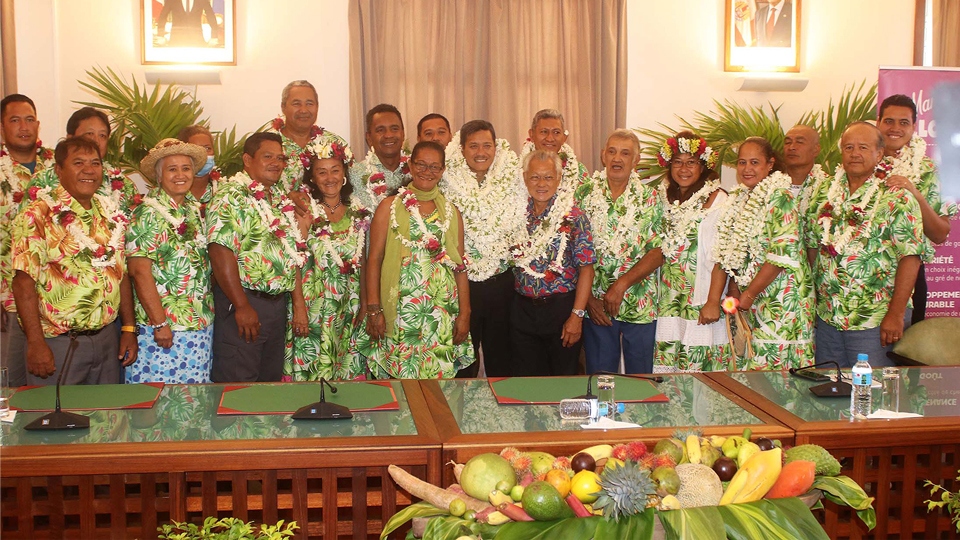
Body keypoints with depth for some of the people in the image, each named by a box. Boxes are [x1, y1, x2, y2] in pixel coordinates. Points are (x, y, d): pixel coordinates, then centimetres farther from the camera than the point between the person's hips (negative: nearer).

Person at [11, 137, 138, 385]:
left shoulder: (111, 214, 9)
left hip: (107, 339, 5)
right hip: (58, 345, -5)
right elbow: (24, 282, -14)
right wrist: (36, 343, -19)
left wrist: (129, 329, 7)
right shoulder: (39, 216, -9)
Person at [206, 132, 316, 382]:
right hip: (244, 301, -8)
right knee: (237, 383, -4)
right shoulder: (231, 197, -10)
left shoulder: (281, 200, 16)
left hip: (278, 302, 8)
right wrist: (242, 306, -22)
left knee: (271, 380, 15)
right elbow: (221, 252, -20)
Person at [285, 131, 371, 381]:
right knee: (312, 373, -2)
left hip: (349, 308, 4)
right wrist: (299, 307, -17)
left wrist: (365, 303, 8)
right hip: (313, 304, -4)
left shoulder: (358, 213, 7)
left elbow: (362, 262, 12)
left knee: (347, 371, 7)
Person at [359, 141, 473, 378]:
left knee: (439, 376, 1)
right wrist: (374, 310, -7)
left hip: (442, 312, 2)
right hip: (400, 310, -2)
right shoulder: (390, 207, 3)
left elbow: (460, 266, 9)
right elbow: (374, 259, 0)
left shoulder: (451, 211, 11)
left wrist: (464, 314, 3)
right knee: (400, 375, -3)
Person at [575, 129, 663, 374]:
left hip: (640, 306, 0)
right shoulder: (584, 194, 2)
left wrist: (621, 285, -15)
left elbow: (659, 252, -6)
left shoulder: (651, 198, 1)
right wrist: (588, 297, -7)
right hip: (596, 305, 0)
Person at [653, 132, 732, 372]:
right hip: (668, 302, 5)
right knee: (666, 368, 5)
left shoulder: (717, 201, -7)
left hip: (700, 304, -5)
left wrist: (713, 302, -16)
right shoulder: (664, 199, 11)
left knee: (699, 371, -3)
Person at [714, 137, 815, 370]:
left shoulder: (779, 197, -11)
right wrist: (736, 293, 6)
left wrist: (749, 294, -15)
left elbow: (783, 254, -19)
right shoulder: (741, 199, 13)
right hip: (752, 302, 8)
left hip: (779, 301, -8)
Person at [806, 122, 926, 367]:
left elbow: (910, 257, -13)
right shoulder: (825, 192, 7)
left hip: (874, 321, -5)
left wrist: (895, 315, -17)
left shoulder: (896, 198, -8)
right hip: (826, 317, 5)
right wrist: (815, 296, 7)